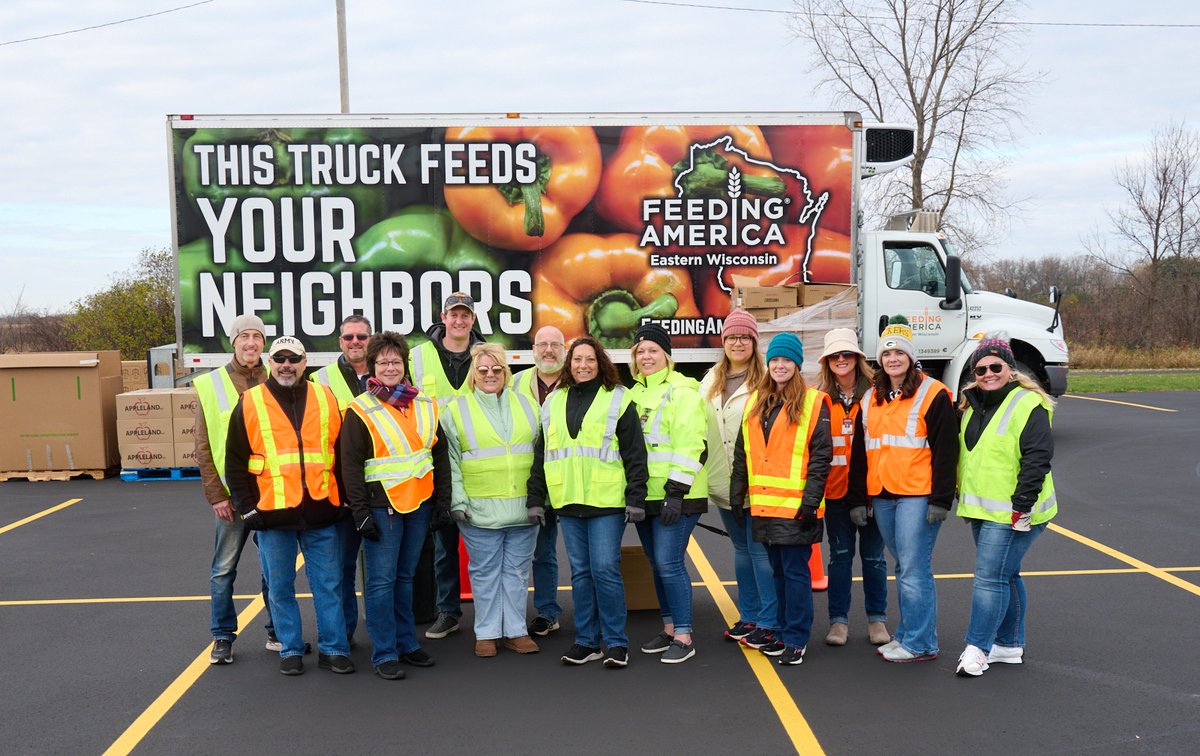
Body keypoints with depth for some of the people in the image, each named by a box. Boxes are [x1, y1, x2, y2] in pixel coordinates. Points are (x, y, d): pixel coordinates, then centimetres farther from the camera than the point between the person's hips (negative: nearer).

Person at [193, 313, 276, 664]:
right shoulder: (211, 385, 1)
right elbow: (203, 447, 0)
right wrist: (215, 495, -7)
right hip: (231, 494, -1)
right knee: (224, 569, 6)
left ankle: (277, 632, 23)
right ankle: (223, 636, 20)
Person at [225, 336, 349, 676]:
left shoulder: (325, 398, 7)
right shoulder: (250, 404, 2)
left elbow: (342, 453, 12)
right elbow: (235, 462, 4)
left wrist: (342, 498, 8)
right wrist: (247, 507, -2)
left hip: (320, 511, 1)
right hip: (272, 513, -1)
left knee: (329, 583, 6)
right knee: (280, 586, 7)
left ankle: (333, 648, 17)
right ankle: (291, 650, 20)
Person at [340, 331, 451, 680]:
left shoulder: (425, 406, 9)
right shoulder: (360, 411, -5)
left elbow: (440, 454, 13)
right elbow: (350, 464, -7)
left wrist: (442, 500, 8)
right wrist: (360, 512, -12)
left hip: (420, 503, 5)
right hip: (381, 505, -4)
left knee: (405, 576, 14)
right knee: (382, 580, -2)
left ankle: (406, 643, 24)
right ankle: (384, 654, 5)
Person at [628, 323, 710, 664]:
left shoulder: (682, 391, -9)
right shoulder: (634, 393, 15)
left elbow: (691, 445, -16)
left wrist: (676, 492, -21)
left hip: (675, 496, -7)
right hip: (645, 496, 8)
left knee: (669, 562, -9)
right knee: (657, 564, 12)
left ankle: (684, 637, 1)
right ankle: (669, 629, 23)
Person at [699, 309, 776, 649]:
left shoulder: (766, 379, -9)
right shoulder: (710, 381, 12)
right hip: (723, 481, 7)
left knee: (759, 548, -5)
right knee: (741, 547, 16)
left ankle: (769, 622, 5)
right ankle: (748, 616, 27)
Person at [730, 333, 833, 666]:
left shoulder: (813, 403, -5)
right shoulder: (755, 402, 12)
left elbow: (821, 456, -9)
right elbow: (742, 454, 16)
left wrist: (811, 500, -15)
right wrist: (737, 494, 12)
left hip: (795, 506, -6)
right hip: (763, 505, 6)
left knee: (795, 572, -1)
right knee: (779, 571, 15)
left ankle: (796, 639, 8)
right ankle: (785, 632, 26)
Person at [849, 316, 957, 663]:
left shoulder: (932, 394, -5)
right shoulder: (871, 398, 14)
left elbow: (945, 450, -9)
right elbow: (860, 450, 18)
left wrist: (940, 500, -13)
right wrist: (858, 497, 14)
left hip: (917, 496, -6)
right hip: (881, 496, 7)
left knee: (914, 571, -7)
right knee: (903, 569, 13)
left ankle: (919, 643, 2)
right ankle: (907, 635, 21)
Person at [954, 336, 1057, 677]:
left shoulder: (1029, 405, -13)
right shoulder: (971, 404, 12)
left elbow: (1037, 458, -18)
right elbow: (963, 452, 23)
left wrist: (1021, 506, -20)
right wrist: (963, 496, 19)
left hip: (1012, 513, -8)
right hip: (981, 509, 8)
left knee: (990, 577, -9)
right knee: (1006, 575, 16)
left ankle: (977, 648, -3)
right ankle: (1010, 645, 26)